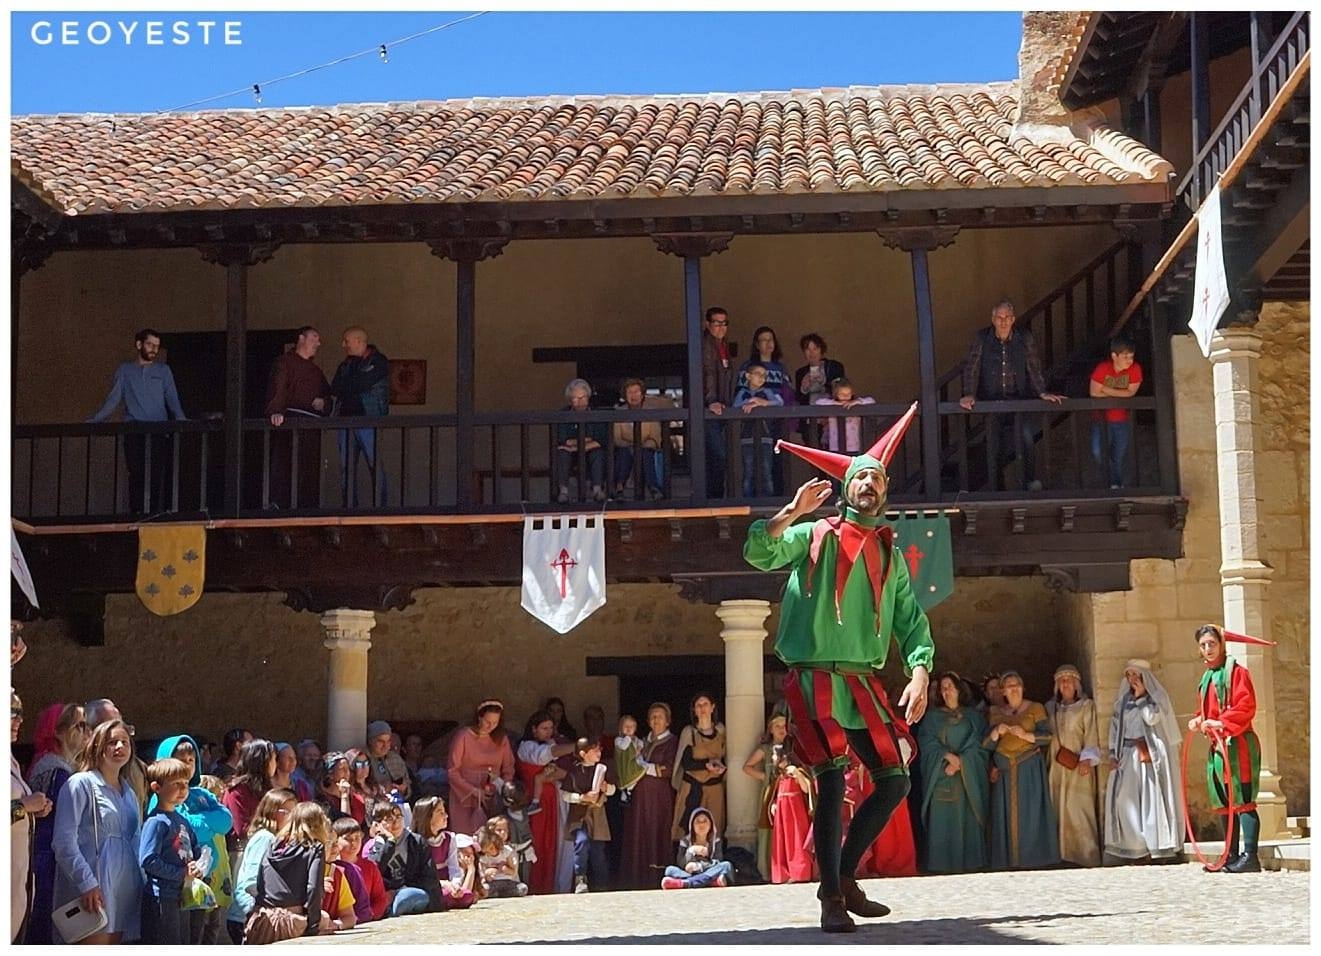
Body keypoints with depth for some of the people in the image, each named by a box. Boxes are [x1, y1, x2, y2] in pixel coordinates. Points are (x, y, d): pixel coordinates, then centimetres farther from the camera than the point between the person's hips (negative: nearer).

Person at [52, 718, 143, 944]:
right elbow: (64, 841, -11)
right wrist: (86, 883, -18)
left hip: (124, 890, 7)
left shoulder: (129, 793, 20)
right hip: (92, 890, -7)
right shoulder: (80, 783, -3)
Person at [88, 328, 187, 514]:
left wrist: (180, 418, -14)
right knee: (136, 475, -5)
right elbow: (113, 399, 10)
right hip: (133, 434, 0)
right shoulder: (125, 370, 14)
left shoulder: (163, 370, 15)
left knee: (158, 476, -10)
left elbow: (172, 398, 5)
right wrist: (95, 420, -2)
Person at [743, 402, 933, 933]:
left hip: (864, 682, 5)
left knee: (894, 780, 3)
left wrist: (919, 674, -2)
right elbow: (758, 553, -11)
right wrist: (793, 512, -22)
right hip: (815, 677, -5)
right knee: (832, 779, -14)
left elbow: (911, 618, 12)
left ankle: (845, 877, 19)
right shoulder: (815, 535, 3)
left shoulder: (889, 553, 15)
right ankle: (831, 899, -3)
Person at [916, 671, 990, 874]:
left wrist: (960, 761, -10)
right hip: (940, 774, 0)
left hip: (968, 776, 0)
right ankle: (942, 863, -9)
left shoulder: (973, 716, 13)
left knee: (967, 818, -6)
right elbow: (926, 742, 1)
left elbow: (978, 743, 3)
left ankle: (969, 861, -5)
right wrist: (948, 756, -13)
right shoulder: (933, 717, 12)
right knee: (942, 818, -8)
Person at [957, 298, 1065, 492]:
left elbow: (1034, 368, 2)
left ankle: (1030, 480, -12)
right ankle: (995, 487, 18)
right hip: (990, 401, 0)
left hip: (1018, 399, 0)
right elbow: (971, 368, -5)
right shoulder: (981, 339, -2)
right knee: (995, 445, 1)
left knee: (1026, 435, -21)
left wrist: (1042, 392, -9)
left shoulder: (1024, 338, 1)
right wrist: (969, 394, -17)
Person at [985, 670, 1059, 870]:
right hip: (1005, 770, 2)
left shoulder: (1035, 708, 6)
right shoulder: (995, 714, 14)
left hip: (1030, 769, -2)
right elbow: (986, 745, 8)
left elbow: (1047, 736, -2)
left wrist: (1026, 735, -16)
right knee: (1007, 814, -1)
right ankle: (1009, 860, 2)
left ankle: (1033, 858, 0)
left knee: (1031, 813, -4)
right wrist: (996, 732, -12)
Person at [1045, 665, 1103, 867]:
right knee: (1059, 810, 2)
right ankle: (1063, 852, 6)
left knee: (1079, 809, -8)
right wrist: (1044, 760, 5)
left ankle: (1084, 854, -5)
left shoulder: (1086, 706, 3)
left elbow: (1091, 736, -3)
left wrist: (1087, 759, -16)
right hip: (1056, 765, 4)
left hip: (1078, 766, -4)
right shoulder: (1050, 707, 15)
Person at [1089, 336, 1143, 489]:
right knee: (1098, 453, -9)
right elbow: (1094, 392, -20)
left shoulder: (1135, 369, -16)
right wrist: (1119, 394, -14)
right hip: (1101, 416, -1)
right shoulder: (1102, 368, -20)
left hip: (1122, 418, 1)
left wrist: (1107, 390, -19)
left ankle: (1116, 484, 25)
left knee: (1120, 455, 7)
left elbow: (1131, 392, -17)